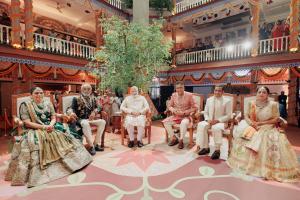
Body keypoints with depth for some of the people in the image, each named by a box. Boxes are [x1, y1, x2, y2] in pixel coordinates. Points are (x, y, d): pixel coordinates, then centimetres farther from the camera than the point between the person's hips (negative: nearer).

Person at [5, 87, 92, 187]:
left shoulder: (48, 103, 11)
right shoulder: (25, 105, -1)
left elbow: (53, 118, 9)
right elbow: (27, 123, -9)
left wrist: (51, 125, -14)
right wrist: (43, 127, -19)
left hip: (50, 128, 4)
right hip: (35, 130, -3)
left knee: (63, 137, -16)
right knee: (34, 144, -31)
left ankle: (67, 161, -3)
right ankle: (38, 170, -21)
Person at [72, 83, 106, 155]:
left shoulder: (93, 99, 12)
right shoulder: (77, 99, 1)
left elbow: (98, 107, 10)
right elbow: (72, 110, -2)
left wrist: (94, 112, -10)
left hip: (90, 119, 4)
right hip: (80, 119, -4)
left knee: (102, 122, -20)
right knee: (85, 123, -38)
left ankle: (96, 144, -18)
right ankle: (91, 146, -32)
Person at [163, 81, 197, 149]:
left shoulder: (189, 95, -7)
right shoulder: (173, 95, 3)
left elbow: (194, 108, -6)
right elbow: (170, 106, 10)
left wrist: (184, 112, -17)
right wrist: (173, 110, -12)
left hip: (185, 116, -4)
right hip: (175, 116, 4)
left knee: (184, 123, -37)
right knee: (165, 122, -19)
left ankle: (181, 140, -15)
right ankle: (174, 138, -2)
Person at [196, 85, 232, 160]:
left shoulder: (227, 101, -2)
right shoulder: (209, 100, 10)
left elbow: (228, 115, -6)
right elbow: (206, 112, 12)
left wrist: (217, 120, -19)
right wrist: (208, 119, -9)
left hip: (221, 122, -4)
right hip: (210, 121, 4)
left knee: (216, 128, -38)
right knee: (201, 125, -26)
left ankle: (217, 150, -21)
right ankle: (205, 147, -16)